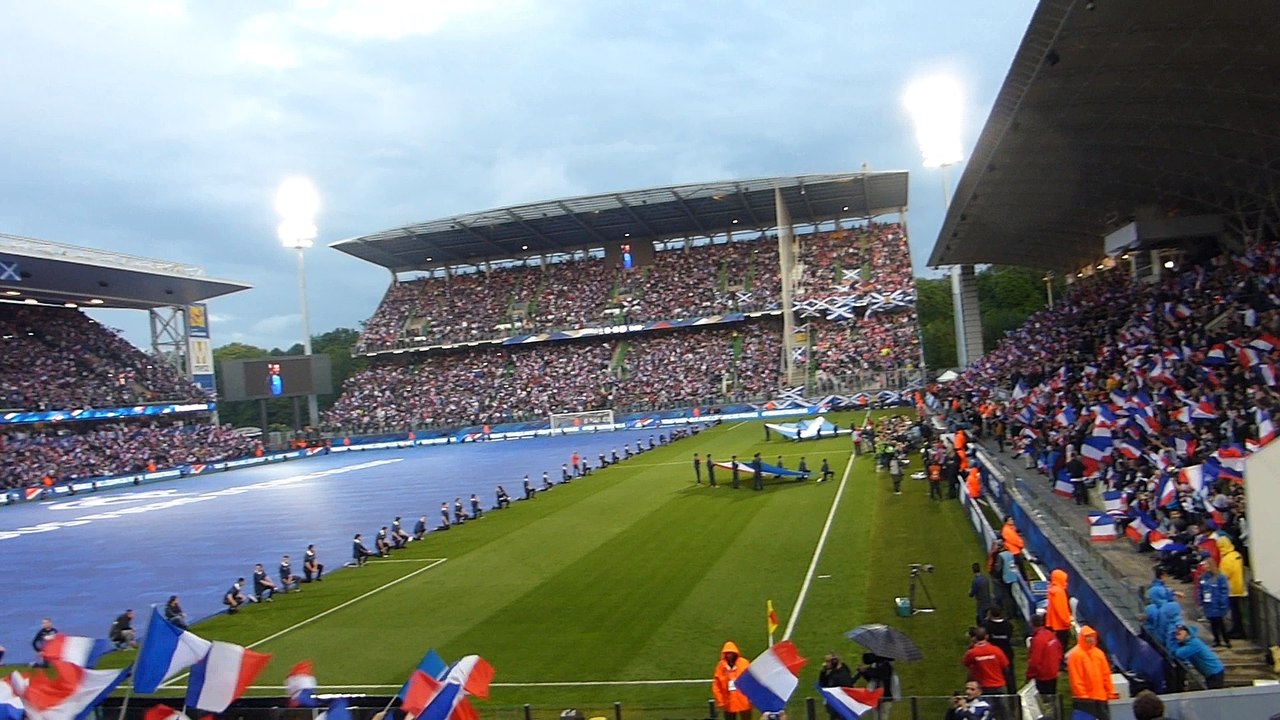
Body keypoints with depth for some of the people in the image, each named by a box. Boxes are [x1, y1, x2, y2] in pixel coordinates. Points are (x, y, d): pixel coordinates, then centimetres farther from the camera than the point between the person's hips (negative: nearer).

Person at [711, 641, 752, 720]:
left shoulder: (744, 663, -6)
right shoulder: (721, 665, -2)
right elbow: (716, 685, 0)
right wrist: (719, 700, -3)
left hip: (744, 702, -2)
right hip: (728, 703, 2)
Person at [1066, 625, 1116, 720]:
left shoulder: (1099, 653, 10)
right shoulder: (1075, 654, -10)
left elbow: (1106, 674, 13)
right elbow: (1076, 678, -13)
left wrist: (1110, 692, 11)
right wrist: (1081, 695, -16)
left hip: (1101, 696, 7)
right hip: (1084, 698, -6)